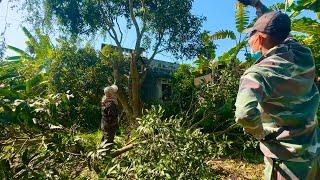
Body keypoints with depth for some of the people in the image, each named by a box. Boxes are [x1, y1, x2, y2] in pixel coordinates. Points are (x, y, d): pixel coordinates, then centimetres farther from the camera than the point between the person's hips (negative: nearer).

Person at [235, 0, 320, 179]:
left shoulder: (259, 72, -27)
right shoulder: (304, 55, -5)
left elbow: (245, 114, -44)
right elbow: (279, 32, 15)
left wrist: (261, 134, -22)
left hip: (288, 161, -7)